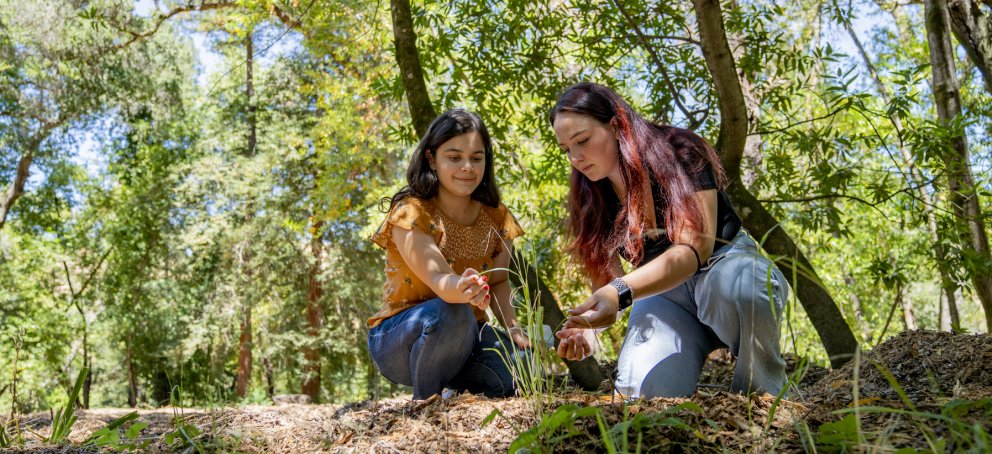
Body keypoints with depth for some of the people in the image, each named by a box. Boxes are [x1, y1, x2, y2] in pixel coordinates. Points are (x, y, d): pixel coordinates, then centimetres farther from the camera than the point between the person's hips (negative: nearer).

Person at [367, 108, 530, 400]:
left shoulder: (497, 218, 0)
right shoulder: (411, 212, -17)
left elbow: (499, 280, 6)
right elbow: (437, 279, -31)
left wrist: (512, 326, -14)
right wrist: (461, 289, -54)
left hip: (466, 336, 5)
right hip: (398, 339, -4)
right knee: (451, 313, -37)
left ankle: (457, 382, 9)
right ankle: (425, 401, -11)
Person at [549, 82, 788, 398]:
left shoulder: (678, 154, -17)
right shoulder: (590, 199, -2)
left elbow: (696, 246, -29)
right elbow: (607, 276, -2)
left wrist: (621, 291, -44)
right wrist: (587, 328, -24)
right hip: (661, 295, 3)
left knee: (737, 283, -42)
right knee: (644, 391, -28)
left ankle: (762, 392, -14)